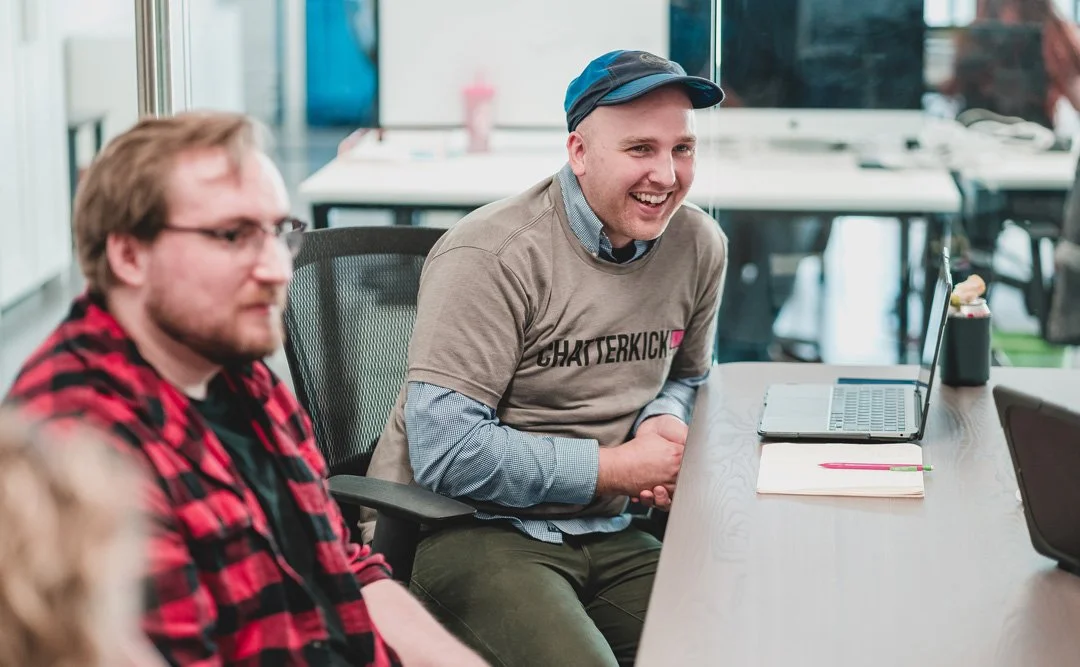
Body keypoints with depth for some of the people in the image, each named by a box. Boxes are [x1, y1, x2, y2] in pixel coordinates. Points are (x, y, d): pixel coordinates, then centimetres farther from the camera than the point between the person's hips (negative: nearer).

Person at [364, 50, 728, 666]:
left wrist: (664, 423, -2)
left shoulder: (699, 246, 5)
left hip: (601, 534, 6)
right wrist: (618, 468, -15)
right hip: (465, 532, -6)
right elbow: (444, 450, -21)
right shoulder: (493, 257, -17)